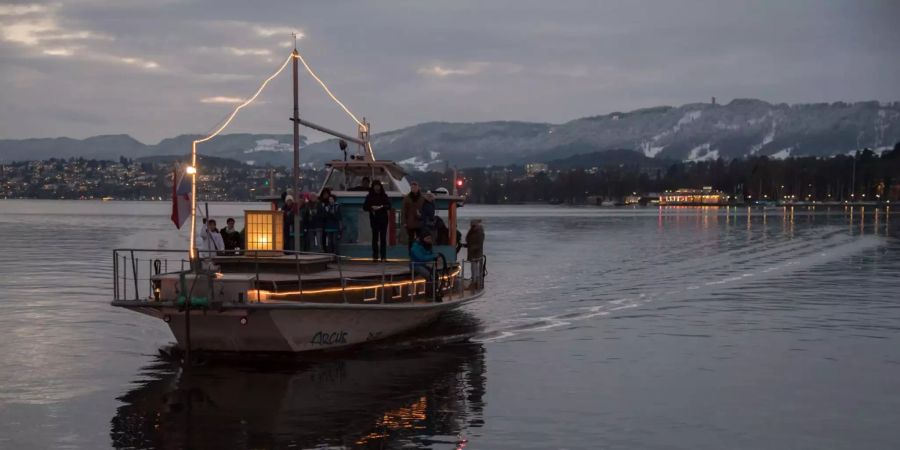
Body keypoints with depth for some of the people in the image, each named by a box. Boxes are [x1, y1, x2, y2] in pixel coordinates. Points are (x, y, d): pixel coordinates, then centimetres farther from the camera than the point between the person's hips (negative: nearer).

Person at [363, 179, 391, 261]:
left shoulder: (384, 196, 5)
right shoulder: (369, 196, 4)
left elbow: (389, 205, 1)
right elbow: (364, 207, 3)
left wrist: (382, 206, -18)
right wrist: (371, 207, -15)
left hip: (383, 219, 0)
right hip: (374, 219, 0)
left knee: (383, 237, -1)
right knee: (375, 237, -1)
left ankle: (383, 256, 0)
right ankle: (375, 256, 2)